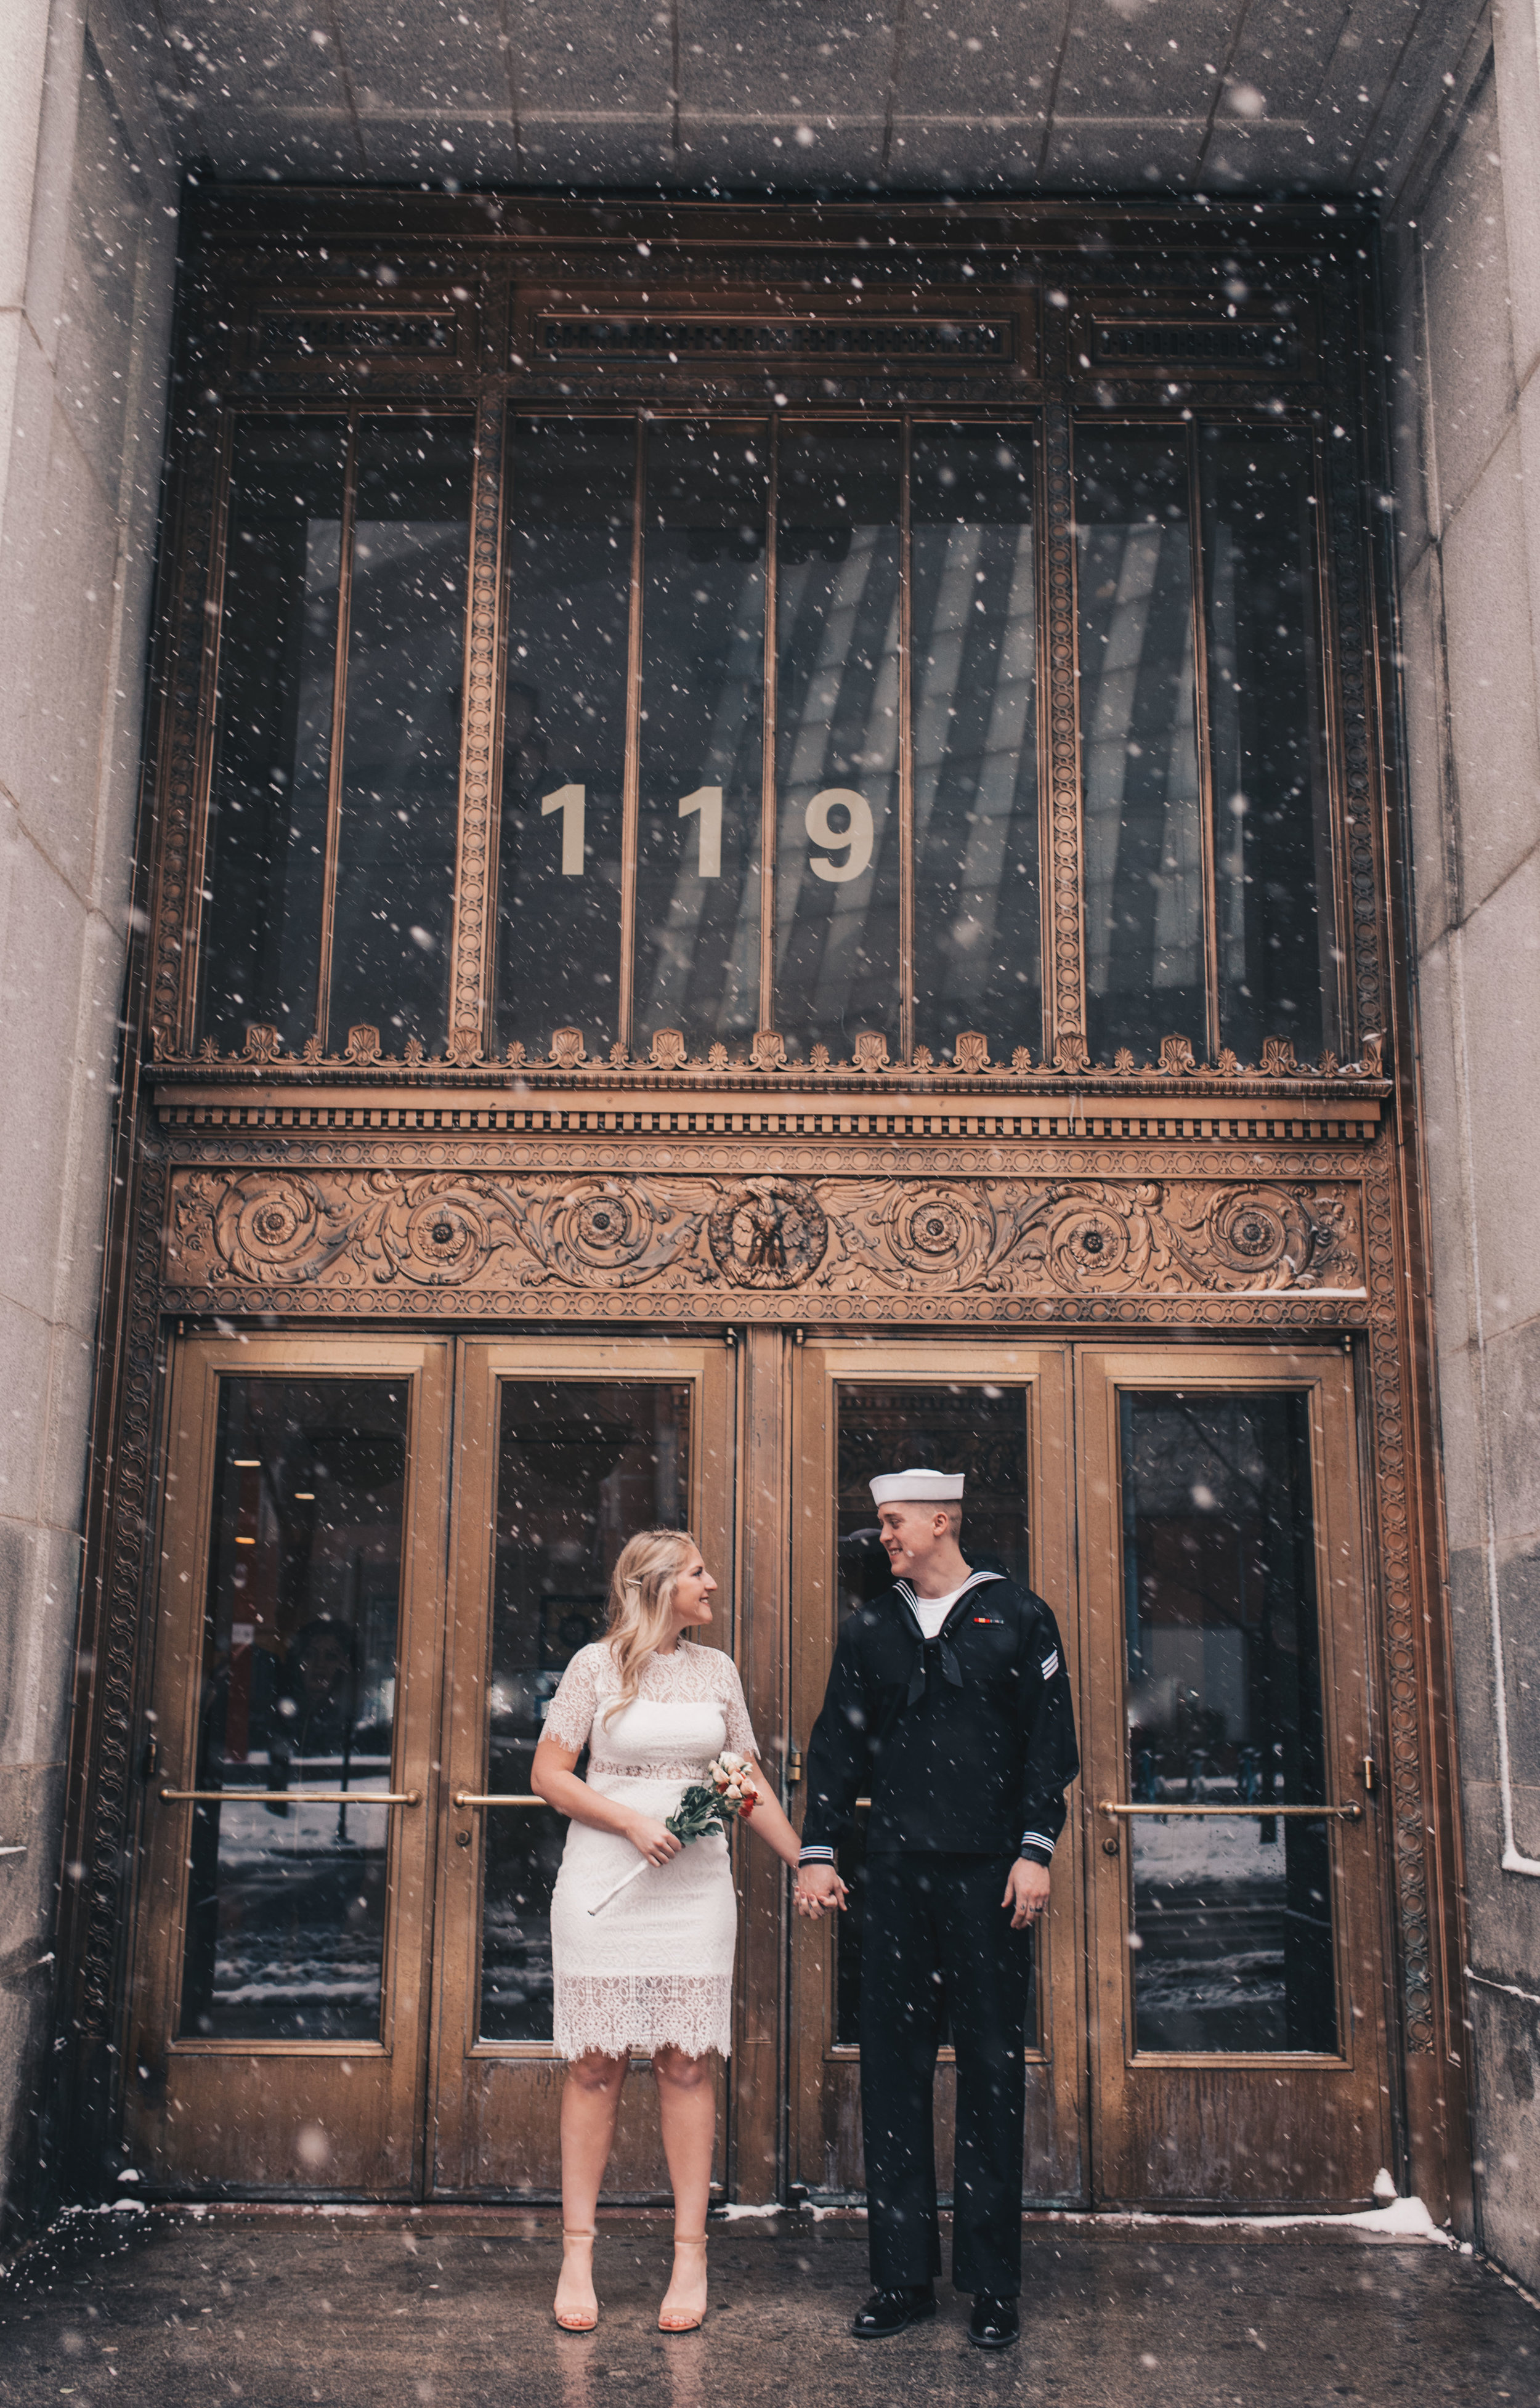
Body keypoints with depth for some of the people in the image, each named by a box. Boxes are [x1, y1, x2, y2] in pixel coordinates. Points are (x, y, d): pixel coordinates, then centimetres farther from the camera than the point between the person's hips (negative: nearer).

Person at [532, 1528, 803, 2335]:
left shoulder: (717, 1670, 10)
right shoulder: (596, 1665, -1)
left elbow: (749, 1781, 15)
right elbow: (548, 1774, -2)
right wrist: (633, 1822, -12)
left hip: (695, 1884, 3)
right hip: (604, 1881, -2)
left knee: (687, 2063, 1)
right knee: (594, 2064, 1)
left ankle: (690, 2258, 8)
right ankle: (577, 2254, 11)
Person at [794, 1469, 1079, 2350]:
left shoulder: (1017, 1616, 2)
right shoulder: (869, 1629, 11)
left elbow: (1051, 1741, 1)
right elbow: (839, 1744, 12)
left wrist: (1035, 1850, -7)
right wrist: (818, 1852, 5)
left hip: (990, 1873, -3)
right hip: (897, 1872, 3)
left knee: (993, 2071, 3)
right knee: (893, 2070, 5)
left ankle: (994, 2284, 13)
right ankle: (905, 2275, 16)